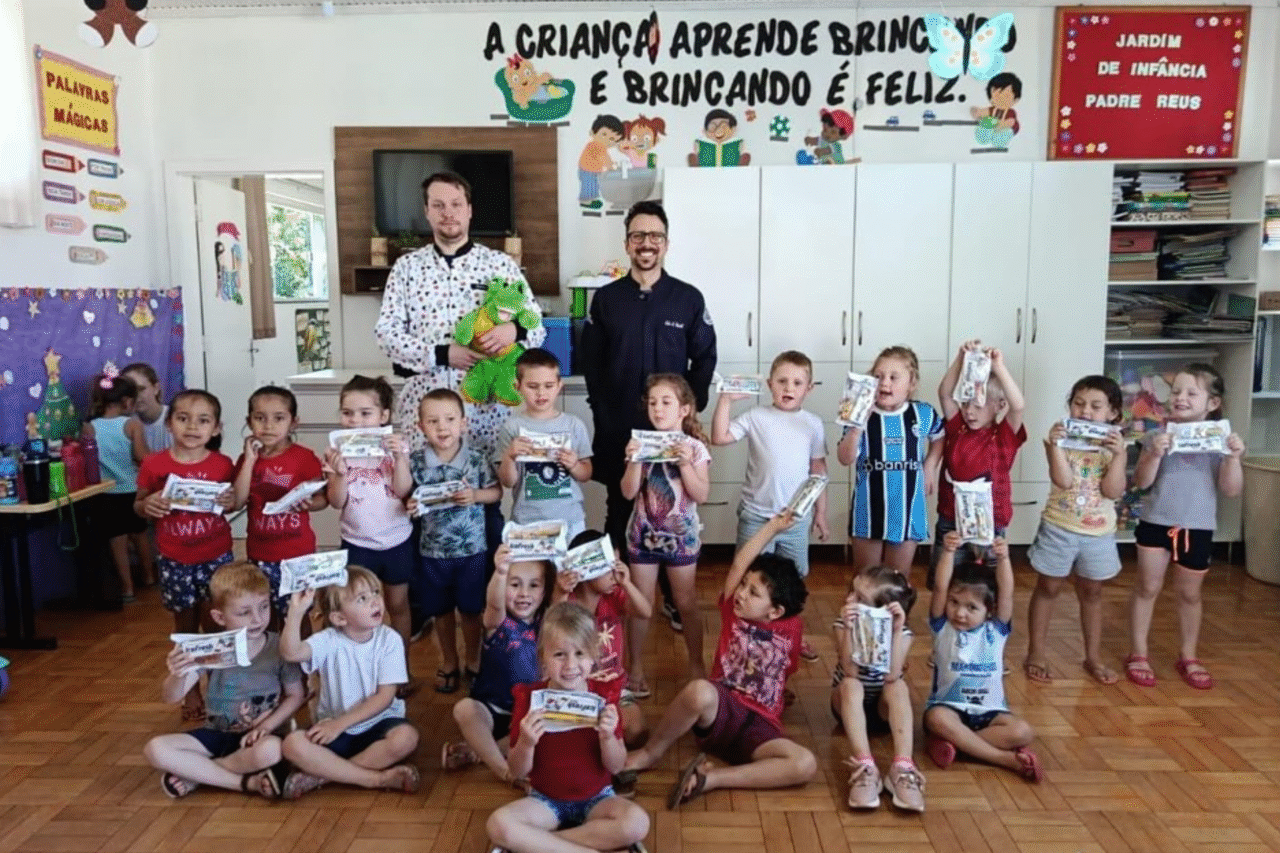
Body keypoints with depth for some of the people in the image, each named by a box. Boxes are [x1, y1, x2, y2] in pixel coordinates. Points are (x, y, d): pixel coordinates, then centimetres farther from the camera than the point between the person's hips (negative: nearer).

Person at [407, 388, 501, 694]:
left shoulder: (476, 459, -10)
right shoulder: (415, 462, -8)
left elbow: (496, 492, -1)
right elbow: (407, 497, 3)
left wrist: (475, 495, -19)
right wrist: (410, 506, -18)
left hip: (472, 548, -1)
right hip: (433, 551, 1)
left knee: (471, 608, 12)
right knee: (441, 610, 17)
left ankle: (472, 659, 35)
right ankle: (448, 662, 38)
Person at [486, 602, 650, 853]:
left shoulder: (603, 695, -8)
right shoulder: (530, 697, -9)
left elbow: (616, 766, -6)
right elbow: (518, 771, -6)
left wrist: (607, 736, -27)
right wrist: (526, 742, -27)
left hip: (597, 798, 0)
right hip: (546, 799, 0)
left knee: (637, 822, -30)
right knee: (498, 824, -29)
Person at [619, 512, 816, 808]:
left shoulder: (790, 627, 14)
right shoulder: (733, 613, 12)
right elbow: (738, 564, 2)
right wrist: (773, 527, 5)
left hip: (760, 725, 2)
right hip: (720, 709, -1)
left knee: (806, 765, -29)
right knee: (699, 690, -40)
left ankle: (711, 778, -27)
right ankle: (650, 753, -14)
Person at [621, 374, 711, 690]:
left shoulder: (694, 447, -7)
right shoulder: (641, 444, -3)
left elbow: (701, 495, -13)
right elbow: (628, 492, -7)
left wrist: (685, 464, -23)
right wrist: (634, 460, -20)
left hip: (681, 537, -1)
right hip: (643, 535, 1)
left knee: (686, 604, 9)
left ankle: (696, 664, 26)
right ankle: (636, 667, 23)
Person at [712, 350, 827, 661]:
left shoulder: (813, 423, 2)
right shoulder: (756, 417, -6)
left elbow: (818, 470, 7)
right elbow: (720, 437, -15)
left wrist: (821, 511, 7)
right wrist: (725, 400, -21)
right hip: (756, 515, -3)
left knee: (795, 578, 17)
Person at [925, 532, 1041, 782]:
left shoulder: (995, 631, 0)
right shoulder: (942, 627, -3)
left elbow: (1006, 593, -15)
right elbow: (940, 587, -18)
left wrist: (1003, 559, -29)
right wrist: (949, 552, -29)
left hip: (989, 711, 2)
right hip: (948, 706, -2)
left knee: (1023, 732, -26)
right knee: (936, 719, -36)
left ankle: (952, 742, -26)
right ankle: (1006, 758, -31)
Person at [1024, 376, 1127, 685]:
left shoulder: (1114, 447, -2)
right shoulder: (1060, 440, -8)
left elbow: (1113, 491, -14)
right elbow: (1063, 480, -22)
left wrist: (1118, 453, -23)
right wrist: (1055, 444, -30)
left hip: (1099, 533, 2)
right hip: (1059, 528, -2)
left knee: (1091, 593, 16)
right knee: (1047, 589, 8)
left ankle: (1093, 657, 30)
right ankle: (1036, 654, 18)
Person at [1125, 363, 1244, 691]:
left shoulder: (1221, 440, -3)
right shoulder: (1157, 436, -6)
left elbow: (1231, 490, -6)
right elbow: (1141, 482, -11)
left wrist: (1233, 458, -21)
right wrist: (1155, 454, -26)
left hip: (1198, 528, 1)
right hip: (1156, 523, -1)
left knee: (1189, 593, 15)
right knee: (1148, 588, 7)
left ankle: (1188, 656, 31)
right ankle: (1138, 654, 18)